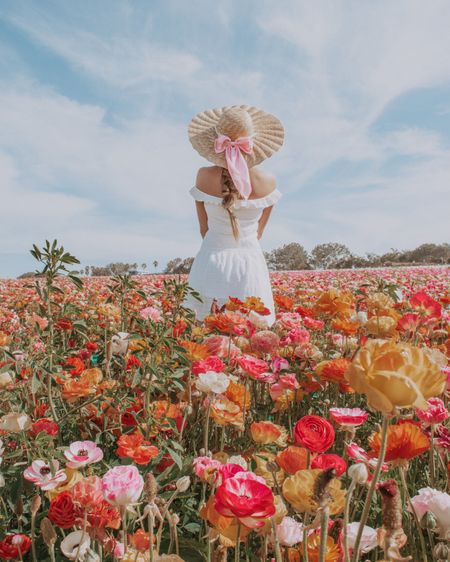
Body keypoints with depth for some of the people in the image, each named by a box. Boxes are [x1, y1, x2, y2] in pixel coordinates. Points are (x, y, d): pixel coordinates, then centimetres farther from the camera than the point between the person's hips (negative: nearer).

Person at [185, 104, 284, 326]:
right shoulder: (267, 181, -11)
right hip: (250, 262, 0)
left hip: (212, 262, 0)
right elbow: (258, 232, 4)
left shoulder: (204, 177, -12)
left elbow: (204, 228, 1)